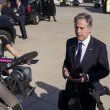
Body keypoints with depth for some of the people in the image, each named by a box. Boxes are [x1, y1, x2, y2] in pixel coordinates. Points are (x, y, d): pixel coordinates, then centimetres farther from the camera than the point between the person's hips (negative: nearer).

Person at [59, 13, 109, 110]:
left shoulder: (100, 46, -17)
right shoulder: (70, 42, -4)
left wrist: (88, 77, -26)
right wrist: (65, 69, -13)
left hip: (89, 89, -3)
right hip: (71, 87, 4)